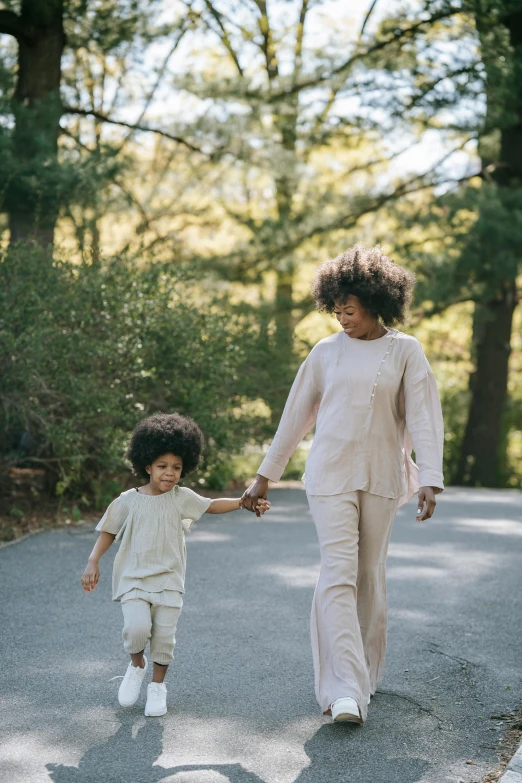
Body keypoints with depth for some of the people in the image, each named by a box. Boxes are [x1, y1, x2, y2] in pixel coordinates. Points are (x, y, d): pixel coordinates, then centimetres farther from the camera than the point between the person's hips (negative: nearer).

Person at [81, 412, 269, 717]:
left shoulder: (182, 498, 4)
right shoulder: (128, 501, 0)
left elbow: (213, 505, 7)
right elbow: (109, 532, 8)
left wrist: (243, 502, -7)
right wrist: (93, 562, -1)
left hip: (168, 580, 1)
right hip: (134, 578, -1)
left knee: (164, 636, -1)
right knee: (137, 628, -20)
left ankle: (158, 686, 22)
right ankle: (137, 665, 12)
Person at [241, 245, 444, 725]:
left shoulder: (406, 351, 2)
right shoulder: (327, 352, 5)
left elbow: (424, 417, -4)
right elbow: (296, 416, 11)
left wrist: (430, 479, -16)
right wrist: (265, 476, 12)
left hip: (381, 478, 0)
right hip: (330, 477, 0)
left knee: (370, 574, 10)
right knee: (338, 575, -10)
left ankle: (366, 671, 27)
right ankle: (344, 690, -17)